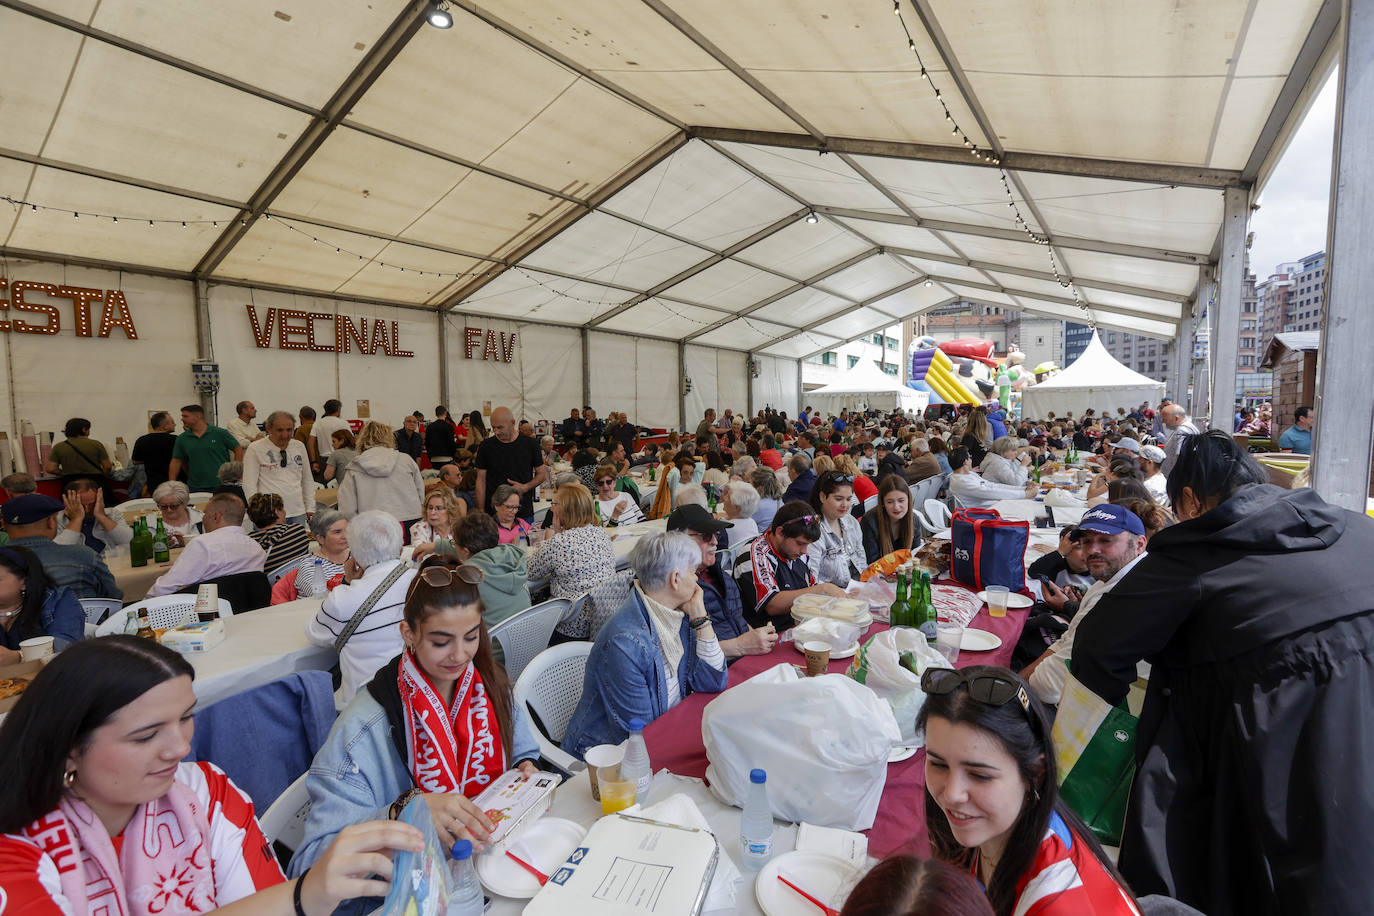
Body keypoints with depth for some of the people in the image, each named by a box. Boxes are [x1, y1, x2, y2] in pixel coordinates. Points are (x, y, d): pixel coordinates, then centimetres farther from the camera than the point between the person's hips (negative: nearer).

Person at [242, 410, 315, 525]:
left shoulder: (300, 446, 12)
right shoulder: (255, 449, -2)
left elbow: (308, 480, 18)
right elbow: (249, 485, -4)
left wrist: (310, 509, 13)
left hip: (297, 513, 4)